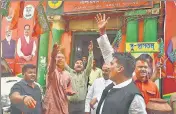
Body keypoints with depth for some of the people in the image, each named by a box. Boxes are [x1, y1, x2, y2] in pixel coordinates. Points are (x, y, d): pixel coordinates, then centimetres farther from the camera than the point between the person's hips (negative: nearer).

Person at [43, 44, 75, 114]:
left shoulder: (67, 74, 9)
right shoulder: (52, 70, -5)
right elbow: (51, 66, -32)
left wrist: (70, 92, -5)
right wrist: (53, 55, -53)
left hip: (63, 107, 5)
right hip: (50, 106, -4)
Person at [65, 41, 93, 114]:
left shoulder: (85, 73, 8)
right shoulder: (70, 72, 9)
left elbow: (90, 64, -2)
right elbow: (64, 64, 4)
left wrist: (91, 51, -13)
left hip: (81, 103, 0)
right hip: (70, 103, 0)